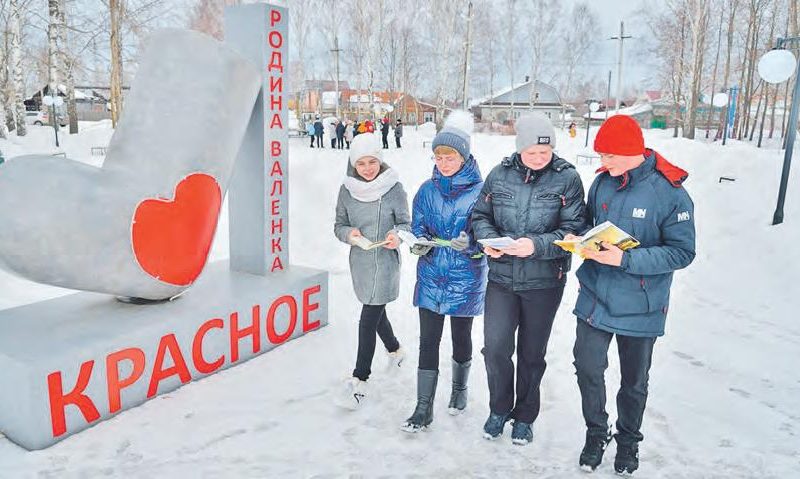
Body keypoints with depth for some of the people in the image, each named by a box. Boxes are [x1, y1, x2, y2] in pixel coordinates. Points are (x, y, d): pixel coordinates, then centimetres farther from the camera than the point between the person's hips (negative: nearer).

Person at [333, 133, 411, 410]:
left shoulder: (394, 187, -9)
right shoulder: (347, 190, 0)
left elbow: (406, 223, -3)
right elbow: (339, 225, 7)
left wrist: (397, 235, -24)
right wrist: (348, 233, -15)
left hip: (385, 263, -5)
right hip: (360, 262, 5)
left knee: (368, 320, -6)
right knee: (375, 313, 21)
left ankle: (359, 380, 4)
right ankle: (395, 349, 48)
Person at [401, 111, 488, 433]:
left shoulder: (479, 190, -9)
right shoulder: (427, 190, 2)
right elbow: (418, 228, 6)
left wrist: (470, 244, -28)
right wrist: (419, 244, -16)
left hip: (465, 278, -2)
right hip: (431, 276, 3)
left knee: (461, 336, 15)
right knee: (428, 340, 4)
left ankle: (459, 389, 41)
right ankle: (424, 408, 14)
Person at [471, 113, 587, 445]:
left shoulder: (567, 178, -8)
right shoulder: (500, 175, -1)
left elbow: (573, 230, -12)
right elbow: (480, 215, 6)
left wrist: (536, 245, -27)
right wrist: (488, 239, -15)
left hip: (544, 282, -1)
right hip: (501, 277, 1)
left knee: (531, 353, 13)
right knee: (495, 347, -4)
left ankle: (524, 417, 36)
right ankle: (499, 409, 25)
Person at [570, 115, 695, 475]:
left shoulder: (670, 192, -16)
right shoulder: (602, 181, -2)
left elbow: (681, 252, -16)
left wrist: (626, 259, -26)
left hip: (640, 307, -3)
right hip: (595, 299, 3)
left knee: (634, 381, 16)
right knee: (588, 368, 5)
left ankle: (628, 440, 41)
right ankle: (596, 433, 31)